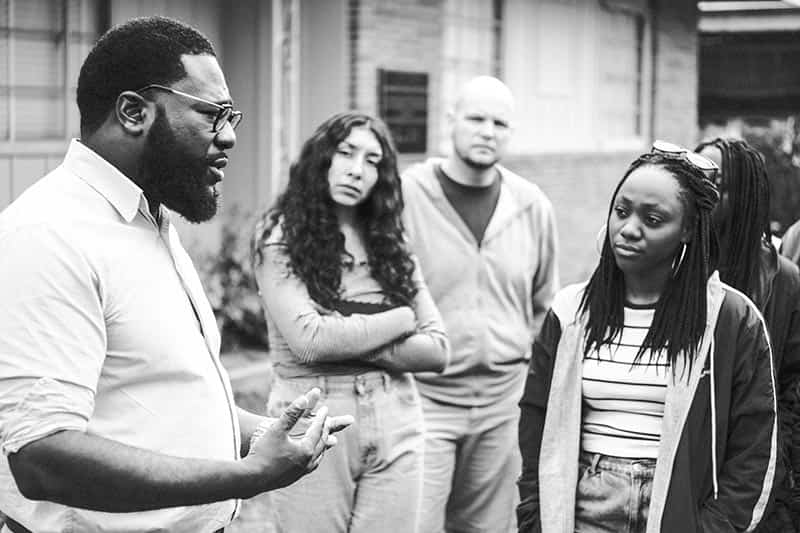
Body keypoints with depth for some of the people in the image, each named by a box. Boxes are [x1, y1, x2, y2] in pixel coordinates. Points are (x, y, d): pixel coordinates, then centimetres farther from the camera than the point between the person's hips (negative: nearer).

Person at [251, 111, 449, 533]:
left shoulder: (390, 244, 11)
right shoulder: (281, 237, -2)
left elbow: (437, 350, 3)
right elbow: (308, 339, -14)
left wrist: (352, 340, -10)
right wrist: (400, 319, -4)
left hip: (396, 423, 4)